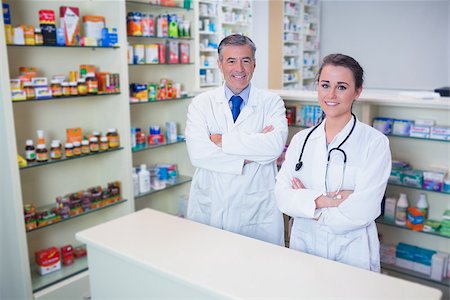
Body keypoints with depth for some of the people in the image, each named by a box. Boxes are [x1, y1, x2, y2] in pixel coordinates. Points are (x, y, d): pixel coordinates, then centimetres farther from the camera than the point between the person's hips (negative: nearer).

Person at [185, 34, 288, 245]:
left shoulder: (271, 103, 1)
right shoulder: (201, 104, 2)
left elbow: (275, 145, -18)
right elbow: (197, 153, -13)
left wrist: (221, 140, -14)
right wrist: (248, 157, -16)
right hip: (208, 210, 1)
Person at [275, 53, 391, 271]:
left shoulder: (375, 142, -10)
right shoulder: (301, 139, 2)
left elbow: (361, 212, -19)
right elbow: (281, 196, -8)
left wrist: (308, 202, -10)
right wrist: (324, 200, -22)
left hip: (352, 254, -3)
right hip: (303, 248, 4)